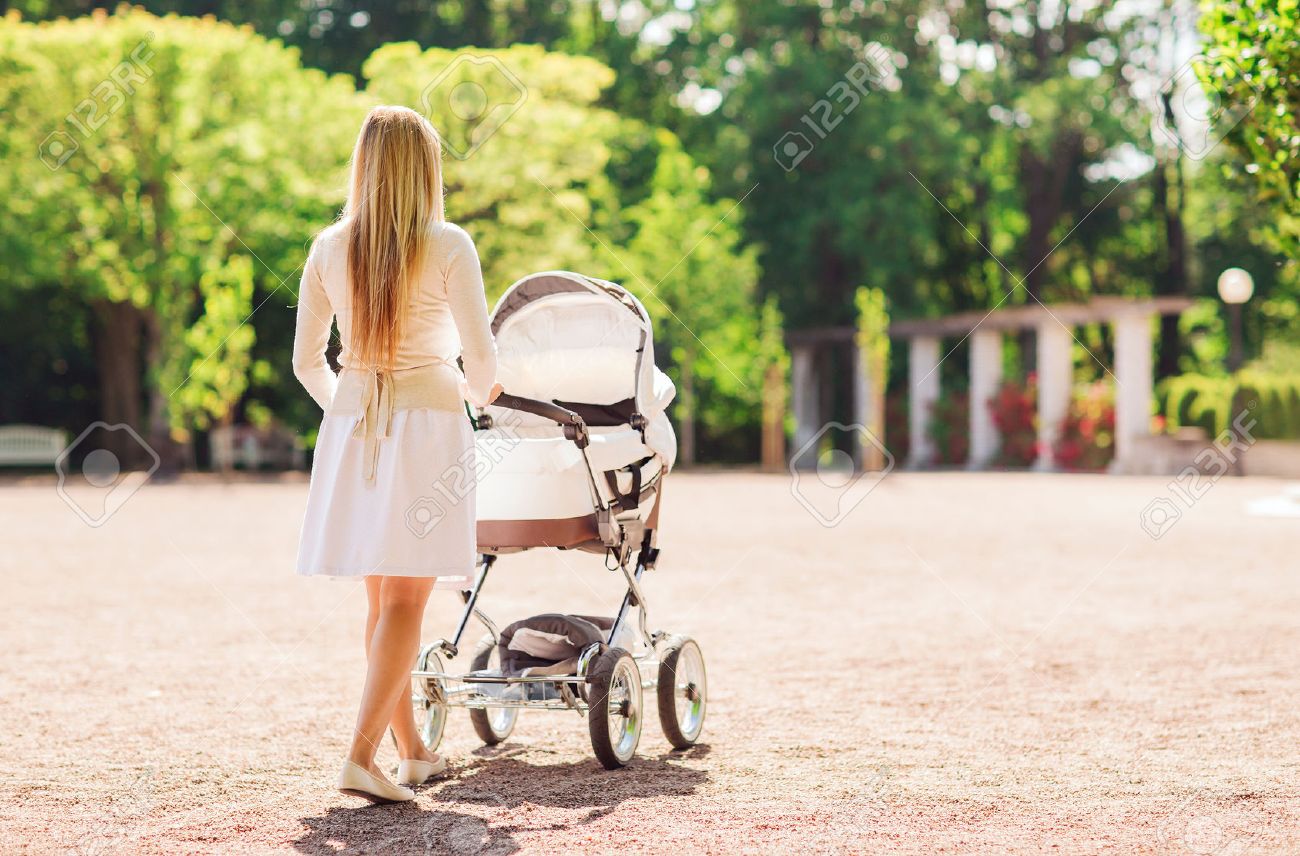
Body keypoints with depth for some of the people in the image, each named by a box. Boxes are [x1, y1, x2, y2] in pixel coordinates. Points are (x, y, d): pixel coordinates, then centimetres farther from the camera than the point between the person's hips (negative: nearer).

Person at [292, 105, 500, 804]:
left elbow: (307, 361, 9)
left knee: (382, 596, 15)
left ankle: (412, 751, 25)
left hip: (351, 429, 4)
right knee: (405, 602, -3)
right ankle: (361, 758, -14)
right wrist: (479, 393, 15)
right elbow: (481, 360, -7)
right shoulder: (447, 247, -7)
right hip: (426, 425, -4)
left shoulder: (329, 249, 5)